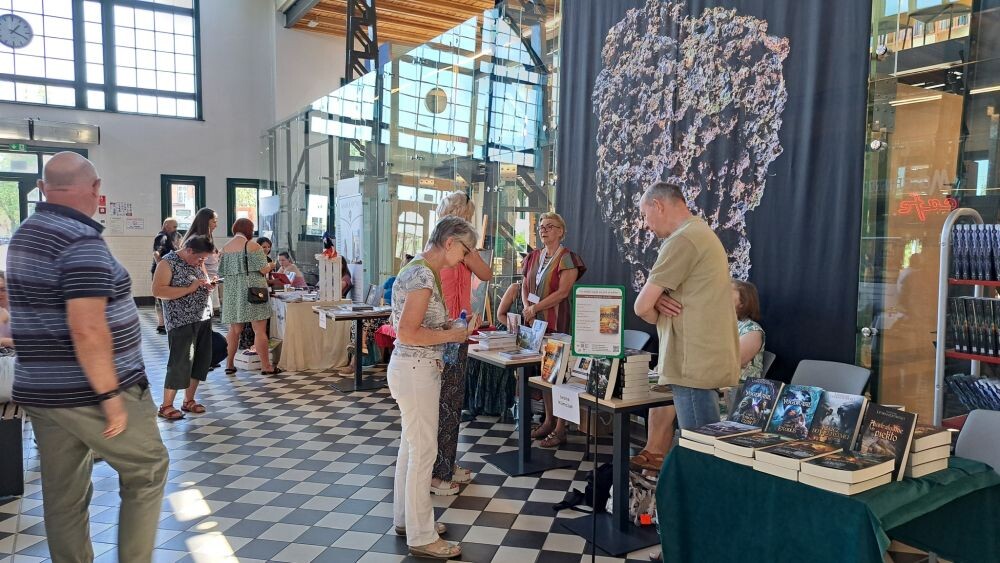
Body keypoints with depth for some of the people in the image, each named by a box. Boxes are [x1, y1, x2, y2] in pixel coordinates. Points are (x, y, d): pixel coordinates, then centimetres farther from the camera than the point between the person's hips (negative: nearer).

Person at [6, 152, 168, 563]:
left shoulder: (22, 236, 11)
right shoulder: (81, 240, -19)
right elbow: (87, 330, -26)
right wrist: (110, 395, -21)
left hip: (39, 391, 9)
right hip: (89, 392, -8)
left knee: (63, 496, 14)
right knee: (147, 472, 8)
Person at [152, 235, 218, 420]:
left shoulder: (199, 263, 12)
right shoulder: (168, 263, -10)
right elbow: (157, 291, -19)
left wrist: (209, 287, 1)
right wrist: (190, 289, -22)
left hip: (203, 320, 8)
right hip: (182, 322, -8)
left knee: (201, 361, 10)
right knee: (180, 363, -5)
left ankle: (189, 400, 23)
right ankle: (166, 406, 7)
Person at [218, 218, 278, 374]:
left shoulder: (225, 248, 8)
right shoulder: (252, 245, -8)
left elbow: (222, 271, 12)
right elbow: (263, 269, -12)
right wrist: (271, 265, 9)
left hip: (232, 292, 6)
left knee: (234, 329, 14)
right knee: (260, 330, -2)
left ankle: (229, 364, 17)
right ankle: (266, 366, 1)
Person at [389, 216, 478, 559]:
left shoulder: (422, 270, 11)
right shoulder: (423, 276, -20)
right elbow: (408, 333, -25)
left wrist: (450, 326, 9)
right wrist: (452, 335, -15)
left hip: (418, 368, 10)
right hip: (416, 370, -10)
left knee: (412, 446, 18)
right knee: (424, 451, -1)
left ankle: (406, 519, 32)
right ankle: (421, 538, 10)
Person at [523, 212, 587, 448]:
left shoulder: (566, 257, -5)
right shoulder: (534, 257, 15)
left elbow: (562, 292, -14)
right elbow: (525, 286, 16)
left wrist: (535, 308, -12)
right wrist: (527, 308, -2)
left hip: (557, 322, -6)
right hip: (536, 322, 7)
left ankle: (560, 429, 0)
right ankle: (548, 421, 21)